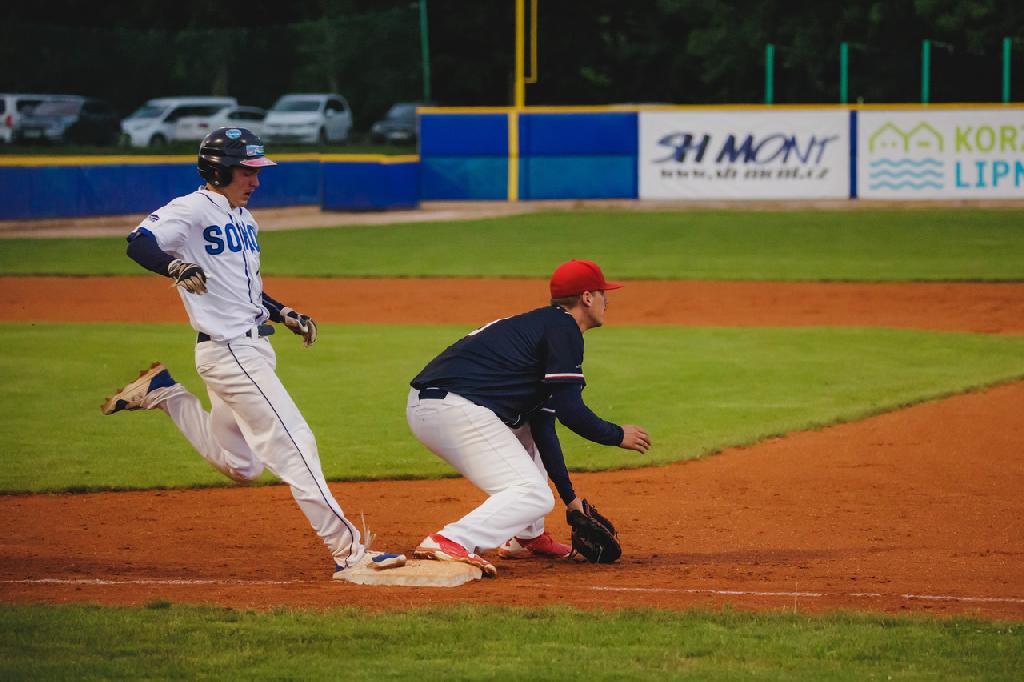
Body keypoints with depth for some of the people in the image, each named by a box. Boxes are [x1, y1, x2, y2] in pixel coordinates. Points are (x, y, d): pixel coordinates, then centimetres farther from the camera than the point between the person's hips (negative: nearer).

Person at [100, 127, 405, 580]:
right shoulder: (192, 211, -10)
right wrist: (176, 266, -43)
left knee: (240, 466, 19)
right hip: (229, 351, -10)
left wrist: (285, 315, 16)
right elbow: (138, 244, -24)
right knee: (293, 445, -14)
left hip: (254, 347, 10)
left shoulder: (245, 220, 17)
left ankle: (164, 393, 28)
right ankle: (347, 551, -15)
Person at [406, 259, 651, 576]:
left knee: (525, 436, 34)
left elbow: (543, 425, 27)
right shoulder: (563, 328, -2)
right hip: (457, 410, -11)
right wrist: (617, 435, 8)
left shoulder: (538, 324, 27)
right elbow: (570, 409, -9)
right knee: (534, 496, -13)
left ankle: (527, 538, 33)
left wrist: (570, 496, 27)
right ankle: (449, 544, -30)